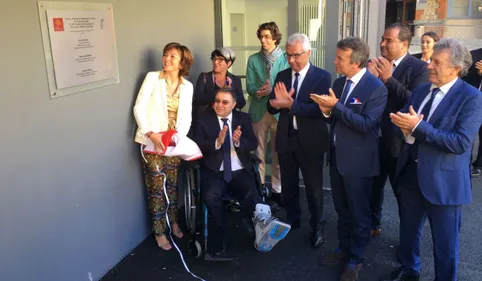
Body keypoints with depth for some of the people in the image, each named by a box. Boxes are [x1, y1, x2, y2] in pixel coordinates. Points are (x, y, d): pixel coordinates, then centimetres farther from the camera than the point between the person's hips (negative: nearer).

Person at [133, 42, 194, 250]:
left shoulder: (187, 86, 5)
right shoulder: (152, 78, -5)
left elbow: (186, 117, 4)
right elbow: (139, 108, -9)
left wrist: (179, 135, -14)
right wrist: (151, 134, -20)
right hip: (152, 142, -3)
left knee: (172, 185, 13)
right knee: (157, 188, 1)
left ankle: (174, 222, 32)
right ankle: (159, 232, 15)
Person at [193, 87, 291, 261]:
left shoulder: (243, 119, 12)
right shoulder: (203, 120, 7)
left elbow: (253, 144, 3)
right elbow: (198, 147, -4)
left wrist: (239, 141, -19)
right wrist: (217, 142, -22)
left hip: (240, 172, 2)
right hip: (214, 173, -1)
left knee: (251, 194, -29)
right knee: (211, 195, -32)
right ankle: (222, 243, -25)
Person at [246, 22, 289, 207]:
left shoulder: (285, 59, -1)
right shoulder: (253, 60, 4)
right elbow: (249, 87, -1)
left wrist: (272, 91, -21)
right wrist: (259, 92, -21)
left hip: (279, 111, -1)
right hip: (259, 111, 1)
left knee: (278, 153, 7)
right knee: (259, 153, 9)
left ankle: (276, 189, 20)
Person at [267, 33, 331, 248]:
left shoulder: (322, 77, -9)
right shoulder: (282, 76, 5)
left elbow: (320, 109, -21)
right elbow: (272, 107, 0)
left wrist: (291, 104, -31)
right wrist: (278, 103, -24)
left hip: (310, 141, -4)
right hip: (286, 139, 4)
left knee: (314, 187, 8)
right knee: (288, 185, 17)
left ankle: (316, 227, 27)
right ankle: (292, 221, 37)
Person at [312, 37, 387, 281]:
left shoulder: (376, 88, -18)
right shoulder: (339, 82, 5)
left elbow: (366, 124, -26)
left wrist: (336, 106, -28)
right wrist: (327, 111, -12)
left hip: (358, 160, -7)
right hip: (337, 155, 7)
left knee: (359, 212, 10)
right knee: (341, 208, 21)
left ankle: (355, 259, 28)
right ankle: (344, 248, 40)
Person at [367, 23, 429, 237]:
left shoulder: (419, 68, -12)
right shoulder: (377, 64, 4)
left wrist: (388, 79, -29)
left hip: (399, 143, -5)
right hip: (375, 139, 5)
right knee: (373, 186, 20)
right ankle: (373, 225, 41)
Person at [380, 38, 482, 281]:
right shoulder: (421, 91, 6)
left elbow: (461, 143, -24)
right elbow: (405, 123, 7)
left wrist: (418, 127, -26)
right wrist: (405, 126, -17)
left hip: (443, 181, -6)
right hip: (411, 174, 7)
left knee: (444, 242, 11)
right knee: (408, 231, 24)